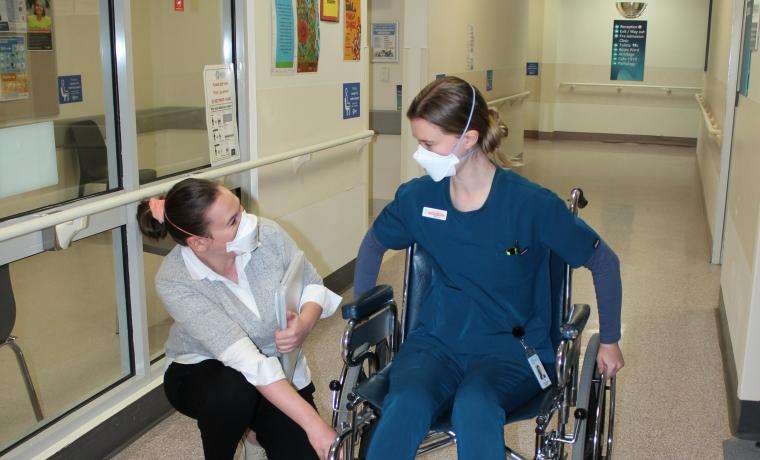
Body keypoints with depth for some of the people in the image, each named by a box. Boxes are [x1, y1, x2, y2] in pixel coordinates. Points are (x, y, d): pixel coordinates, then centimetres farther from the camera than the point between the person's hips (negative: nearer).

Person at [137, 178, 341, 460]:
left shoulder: (267, 233, -19)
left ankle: (259, 426, 20)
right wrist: (313, 423, -40)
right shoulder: (173, 282, -28)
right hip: (203, 374, -3)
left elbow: (312, 285, -4)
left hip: (277, 370, 3)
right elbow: (245, 359, -35)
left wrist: (305, 323, -28)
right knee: (233, 390, -36)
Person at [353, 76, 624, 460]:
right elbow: (373, 244, 20)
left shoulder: (533, 205, -13)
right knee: (406, 404, -32)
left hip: (512, 347, -2)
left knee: (474, 405, -37)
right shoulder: (417, 197, -2)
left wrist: (609, 341, 7)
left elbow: (604, 262, 1)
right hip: (436, 341, 3)